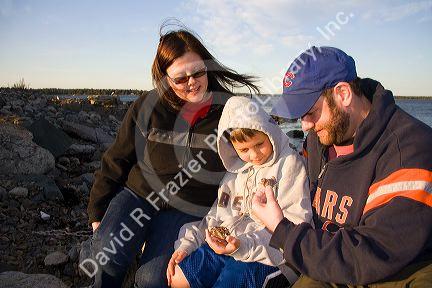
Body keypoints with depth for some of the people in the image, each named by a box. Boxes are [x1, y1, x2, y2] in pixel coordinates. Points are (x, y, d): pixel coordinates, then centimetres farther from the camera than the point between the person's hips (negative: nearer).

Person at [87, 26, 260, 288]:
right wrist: (98, 210, 4)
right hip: (137, 191, 1)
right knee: (108, 253, -25)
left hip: (186, 208, -1)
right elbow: (118, 159, 3)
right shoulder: (148, 107, -6)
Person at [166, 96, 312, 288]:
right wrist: (187, 244, 7)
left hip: (264, 255, -6)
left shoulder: (289, 163, -7)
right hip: (230, 245, 6)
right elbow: (218, 215, 18)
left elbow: (293, 225, -15)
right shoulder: (237, 168, 14)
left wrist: (245, 246, -25)